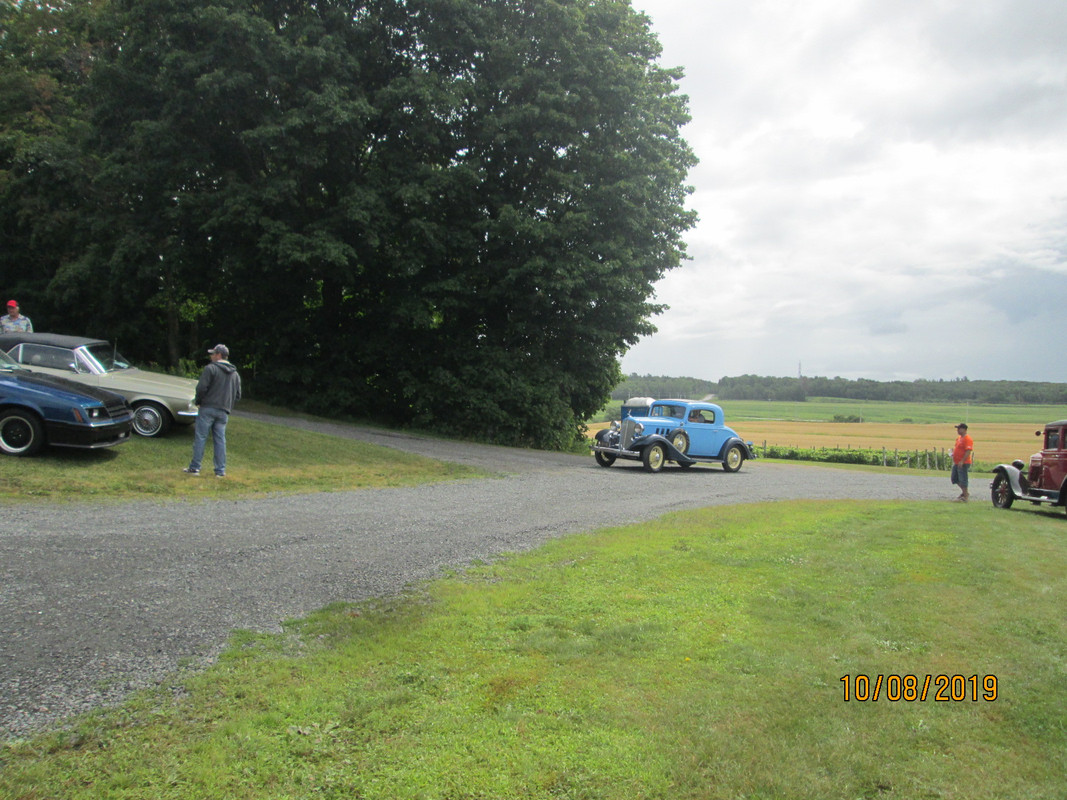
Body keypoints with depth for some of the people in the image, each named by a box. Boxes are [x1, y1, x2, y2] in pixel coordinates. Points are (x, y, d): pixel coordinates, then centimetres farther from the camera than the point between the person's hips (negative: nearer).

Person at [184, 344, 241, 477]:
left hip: (208, 408, -5)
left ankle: (195, 467, 3)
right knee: (220, 440, 7)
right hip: (224, 412, 5)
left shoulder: (211, 368, -5)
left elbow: (201, 388, -12)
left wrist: (198, 401, 4)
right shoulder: (235, 374, 15)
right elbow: (238, 395, 14)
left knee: (200, 437, 1)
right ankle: (221, 470, 6)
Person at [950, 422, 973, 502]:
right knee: (955, 479, 15)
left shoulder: (967, 439, -15)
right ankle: (964, 492, 28)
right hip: (956, 463, 10)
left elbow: (968, 451, -22)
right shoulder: (959, 438, 14)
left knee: (962, 479, -6)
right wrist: (953, 452, 7)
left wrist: (962, 461, -26)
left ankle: (965, 497, 2)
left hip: (963, 463, -10)